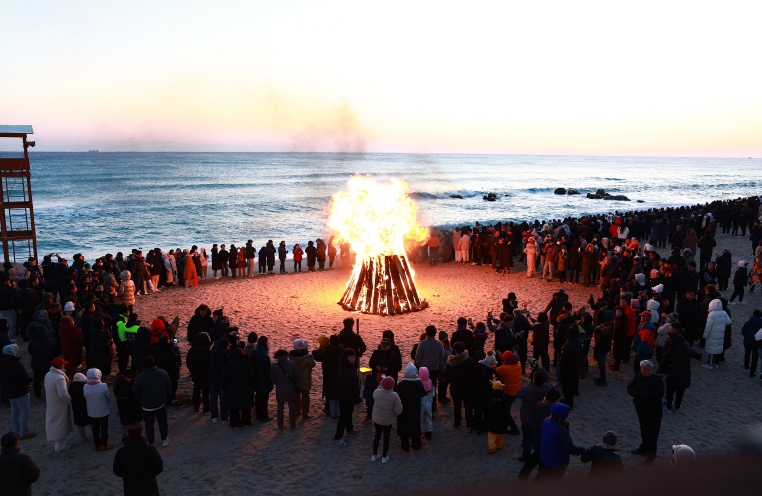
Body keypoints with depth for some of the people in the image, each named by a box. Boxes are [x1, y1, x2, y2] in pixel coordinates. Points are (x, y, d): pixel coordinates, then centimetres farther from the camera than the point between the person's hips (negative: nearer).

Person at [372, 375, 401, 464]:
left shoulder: (376, 392, -18)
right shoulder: (394, 396, -25)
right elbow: (398, 411, -21)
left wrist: (381, 387, 12)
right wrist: (400, 404, 0)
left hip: (376, 419, 2)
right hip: (388, 421, -2)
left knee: (377, 435, 21)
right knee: (386, 438, 16)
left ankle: (374, 455, 33)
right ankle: (384, 457, 28)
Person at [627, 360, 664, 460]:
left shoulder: (657, 380, -16)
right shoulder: (638, 378, 2)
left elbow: (659, 393, -27)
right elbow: (629, 388, 9)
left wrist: (642, 394, -28)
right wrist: (635, 393, -15)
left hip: (653, 413, -6)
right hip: (641, 411, 6)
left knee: (652, 434, -2)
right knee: (644, 432, 21)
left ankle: (651, 453, 9)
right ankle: (644, 449, 37)